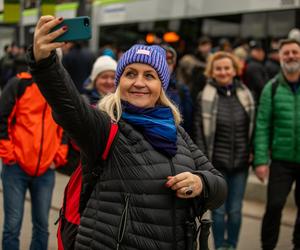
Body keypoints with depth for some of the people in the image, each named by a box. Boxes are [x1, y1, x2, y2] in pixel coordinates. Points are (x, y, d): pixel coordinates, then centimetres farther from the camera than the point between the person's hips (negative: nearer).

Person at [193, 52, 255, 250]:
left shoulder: (246, 95, 3)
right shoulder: (204, 97, -5)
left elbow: (253, 127, 9)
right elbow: (199, 132, -5)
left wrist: (253, 154, 1)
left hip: (240, 163, 2)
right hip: (216, 163, -2)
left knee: (235, 210, 9)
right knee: (219, 210, 5)